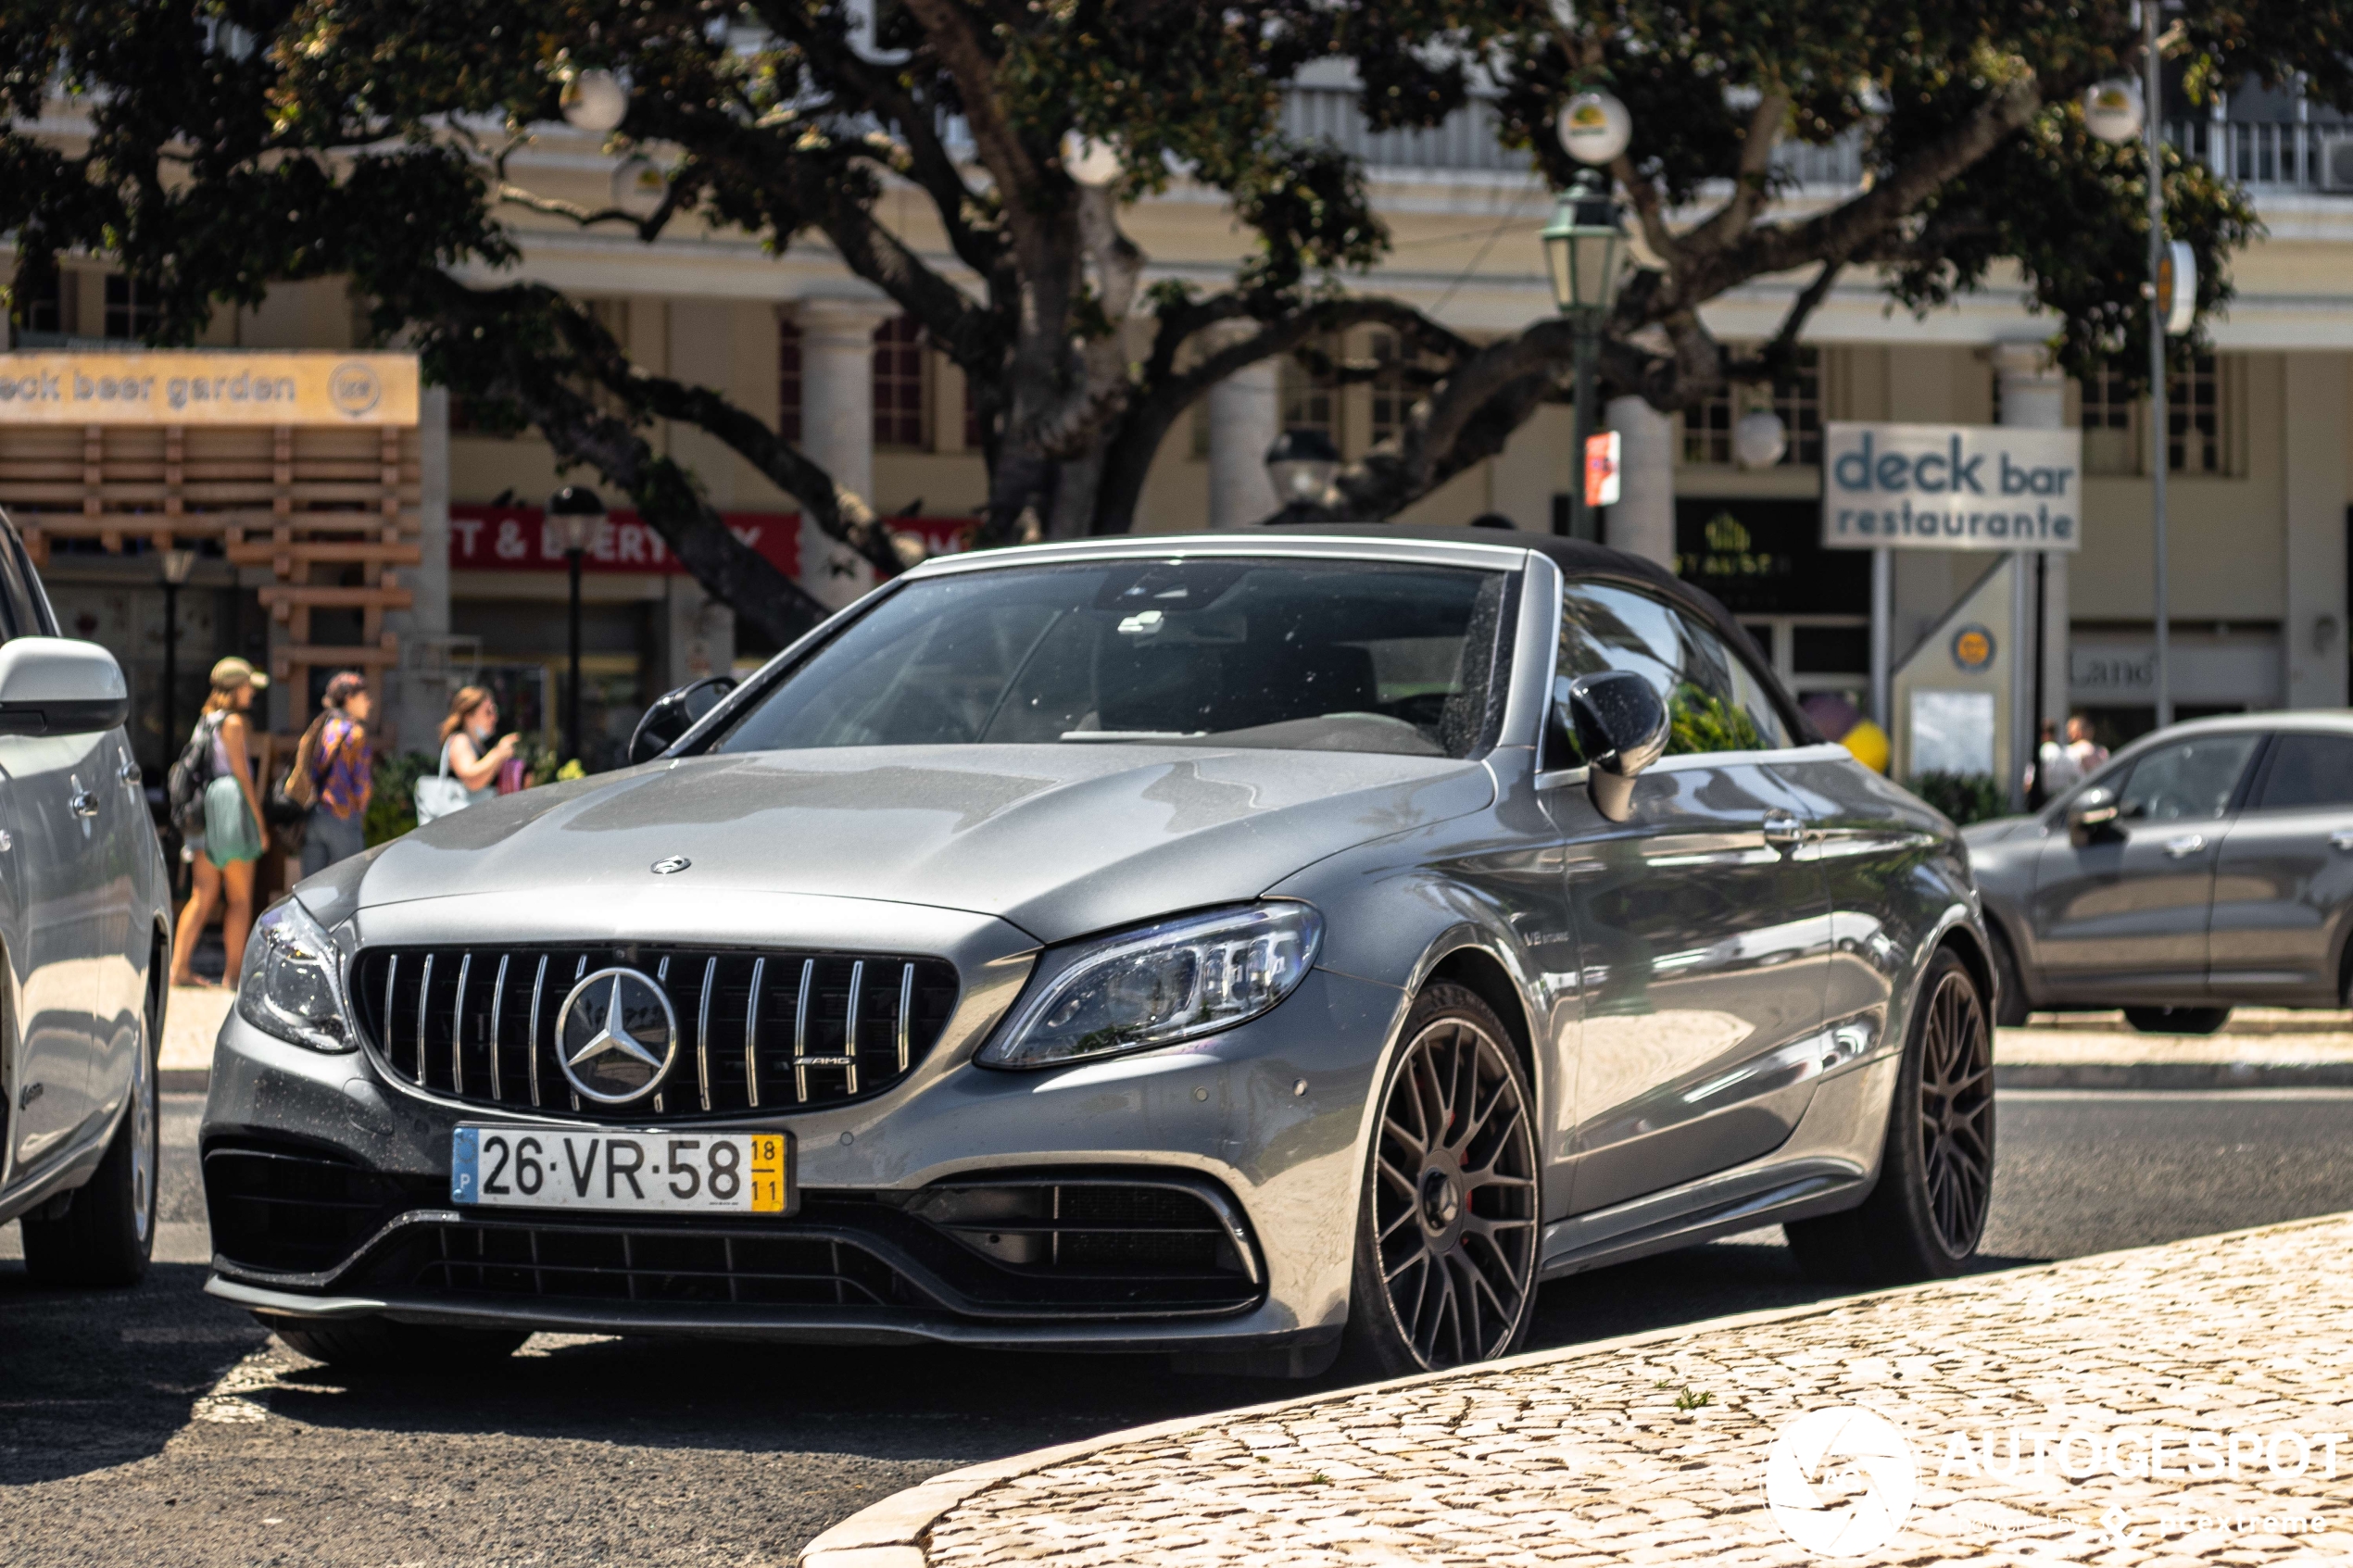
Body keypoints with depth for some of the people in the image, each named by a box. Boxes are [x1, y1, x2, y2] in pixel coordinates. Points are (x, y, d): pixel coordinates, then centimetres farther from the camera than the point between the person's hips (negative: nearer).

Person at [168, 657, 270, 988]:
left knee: (202, 896, 6)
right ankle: (234, 971, -2)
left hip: (204, 810, 8)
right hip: (231, 807, -8)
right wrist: (260, 823, -7)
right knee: (240, 898, -1)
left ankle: (179, 967, -2)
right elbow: (241, 775, -10)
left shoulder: (205, 721, 16)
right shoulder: (232, 722, -8)